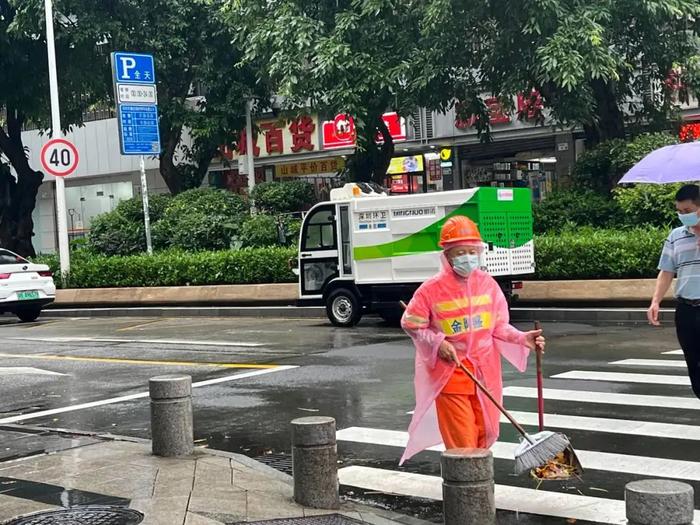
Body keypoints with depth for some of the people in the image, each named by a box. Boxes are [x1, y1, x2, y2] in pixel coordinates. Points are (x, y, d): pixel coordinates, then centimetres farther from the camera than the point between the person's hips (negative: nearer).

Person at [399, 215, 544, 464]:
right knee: (462, 443, -5)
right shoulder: (433, 289, -10)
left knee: (485, 435, 13)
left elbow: (499, 326, 7)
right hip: (450, 375, -4)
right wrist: (438, 343, -16)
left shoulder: (488, 284, 2)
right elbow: (410, 324, -3)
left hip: (485, 374, 4)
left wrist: (522, 339, -10)